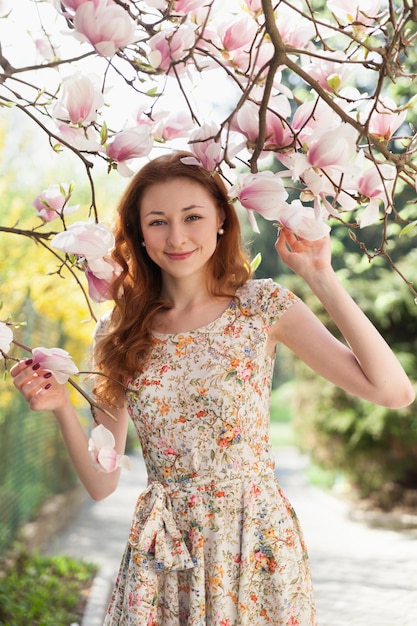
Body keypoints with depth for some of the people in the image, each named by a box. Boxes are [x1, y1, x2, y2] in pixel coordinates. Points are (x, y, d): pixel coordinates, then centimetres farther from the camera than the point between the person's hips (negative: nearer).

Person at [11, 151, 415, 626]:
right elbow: (102, 483, 2)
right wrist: (61, 408, -15)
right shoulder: (119, 333, 0)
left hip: (255, 546, -1)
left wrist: (321, 278, -15)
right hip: (161, 556, 2)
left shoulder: (261, 307, -7)